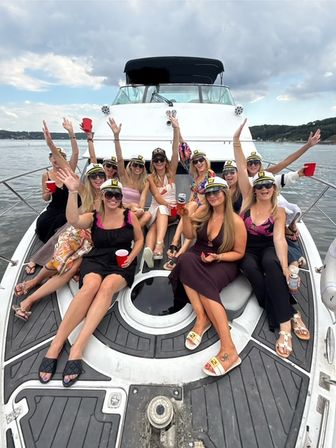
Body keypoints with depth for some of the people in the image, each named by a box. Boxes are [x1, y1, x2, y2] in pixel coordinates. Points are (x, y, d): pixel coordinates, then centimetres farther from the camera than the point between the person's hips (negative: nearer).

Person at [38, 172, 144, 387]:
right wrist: (73, 192, -23)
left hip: (121, 264, 0)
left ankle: (77, 348, -32)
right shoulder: (93, 217, 6)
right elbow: (73, 221, -15)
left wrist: (131, 257, -5)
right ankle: (56, 344, -24)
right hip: (95, 260, 0)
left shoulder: (129, 215, 6)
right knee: (91, 285, -33)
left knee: (107, 287, -33)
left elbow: (140, 239, 13)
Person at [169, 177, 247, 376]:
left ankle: (228, 349, -33)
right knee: (185, 260, -32)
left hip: (223, 263, -4)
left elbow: (239, 253, -3)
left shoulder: (236, 221, -9)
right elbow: (190, 235, 4)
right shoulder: (203, 211, 4)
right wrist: (186, 216, -11)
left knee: (204, 282, -35)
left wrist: (217, 257, -19)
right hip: (198, 258, 4)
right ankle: (202, 317, -32)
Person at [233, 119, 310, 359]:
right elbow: (242, 169, -9)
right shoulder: (248, 200, -2)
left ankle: (284, 324, -31)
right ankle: (291, 315, -23)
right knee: (250, 267, -33)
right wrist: (237, 140, -16)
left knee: (270, 263, -36)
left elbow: (279, 238, -19)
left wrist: (284, 267, -35)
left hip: (269, 249, -1)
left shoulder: (279, 211, -5)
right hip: (248, 250, 2)